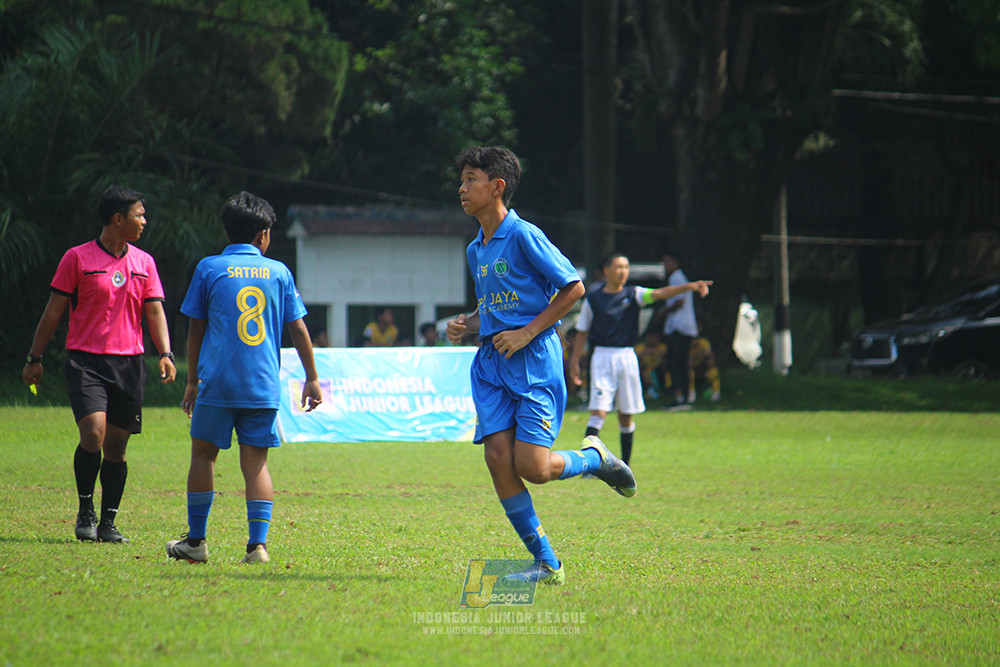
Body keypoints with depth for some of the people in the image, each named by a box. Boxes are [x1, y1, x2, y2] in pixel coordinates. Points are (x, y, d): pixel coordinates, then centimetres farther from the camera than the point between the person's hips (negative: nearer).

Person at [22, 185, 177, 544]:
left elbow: (155, 312, 10)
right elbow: (53, 311, 3)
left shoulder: (144, 262, 11)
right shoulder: (78, 258, -1)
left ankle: (107, 523, 14)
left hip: (129, 363, 4)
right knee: (93, 433, -19)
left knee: (116, 447, 4)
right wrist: (34, 359, 3)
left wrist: (165, 354, -5)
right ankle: (85, 512, -1)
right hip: (85, 362, -4)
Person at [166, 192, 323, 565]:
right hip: (264, 386, 2)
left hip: (217, 381, -1)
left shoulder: (209, 268, 3)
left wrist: (192, 381, 14)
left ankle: (196, 541, 14)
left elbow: (196, 329, 6)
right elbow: (298, 329, 8)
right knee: (256, 462, 5)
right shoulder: (278, 272, 7)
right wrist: (311, 379, 15)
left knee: (203, 454, 10)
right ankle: (258, 544, -5)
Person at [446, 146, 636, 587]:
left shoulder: (523, 236, -9)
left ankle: (594, 458, 18)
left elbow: (573, 288, -9)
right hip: (490, 362, 7)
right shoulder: (475, 250, 16)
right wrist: (464, 325, 8)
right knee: (497, 458, -7)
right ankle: (546, 564, 0)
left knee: (532, 467, -15)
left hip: (534, 358, -7)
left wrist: (527, 332, -13)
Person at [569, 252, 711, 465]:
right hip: (602, 357, -2)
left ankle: (625, 465, 16)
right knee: (598, 411, -13)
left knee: (627, 414, 6)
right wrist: (575, 362, 6)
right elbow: (582, 332, 8)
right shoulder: (593, 299, 2)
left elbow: (659, 294, -8)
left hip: (627, 357, 2)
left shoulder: (633, 294, 6)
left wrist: (689, 286, -23)